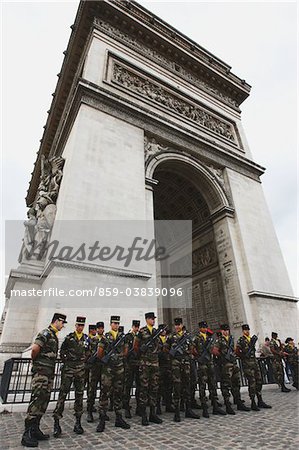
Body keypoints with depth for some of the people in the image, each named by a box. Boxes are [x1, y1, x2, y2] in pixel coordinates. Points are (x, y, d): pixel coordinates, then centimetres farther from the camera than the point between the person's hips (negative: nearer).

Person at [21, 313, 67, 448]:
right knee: (36, 400, -7)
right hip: (41, 372, -10)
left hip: (49, 373, 10)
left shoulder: (54, 336, 17)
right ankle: (27, 434, 1)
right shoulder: (46, 333, -13)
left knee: (44, 402, 12)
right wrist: (34, 361, -7)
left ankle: (35, 430, 22)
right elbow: (35, 349, -23)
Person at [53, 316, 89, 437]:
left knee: (79, 395, 7)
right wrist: (65, 361, -1)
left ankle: (78, 422, 17)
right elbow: (62, 351, 6)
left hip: (81, 369, 3)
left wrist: (84, 361, 6)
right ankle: (56, 423, 6)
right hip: (68, 368, -3)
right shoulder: (69, 337, -1)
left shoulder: (86, 338, 7)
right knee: (63, 394, -4)